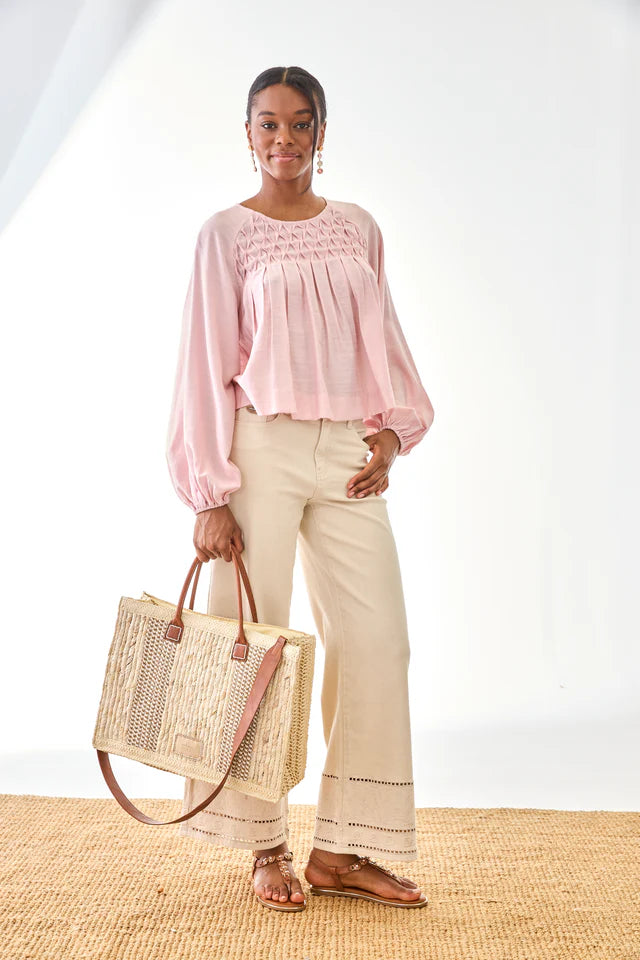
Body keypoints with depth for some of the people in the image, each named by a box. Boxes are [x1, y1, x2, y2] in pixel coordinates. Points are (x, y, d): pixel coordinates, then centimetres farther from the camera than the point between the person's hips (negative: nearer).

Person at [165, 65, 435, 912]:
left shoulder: (358, 230, 12)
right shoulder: (226, 233, 1)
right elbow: (208, 365, -2)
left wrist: (391, 431, 1)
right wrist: (211, 497, -7)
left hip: (349, 455, 4)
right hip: (263, 450, -4)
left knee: (376, 639, 0)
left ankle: (341, 850, 11)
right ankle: (266, 847, 13)